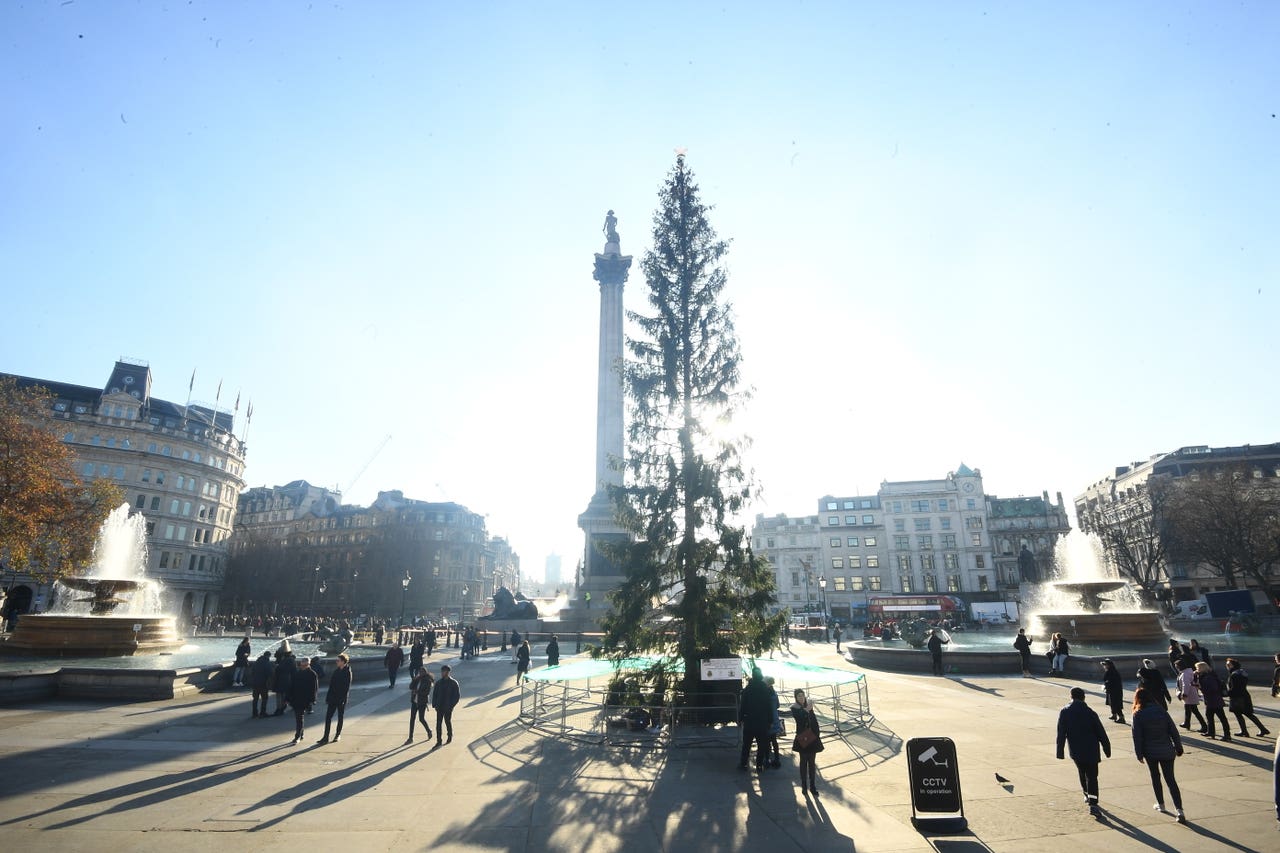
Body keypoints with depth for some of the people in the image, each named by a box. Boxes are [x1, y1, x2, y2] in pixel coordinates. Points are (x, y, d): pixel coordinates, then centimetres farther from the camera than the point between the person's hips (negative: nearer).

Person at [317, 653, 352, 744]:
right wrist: (328, 697, 7)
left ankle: (338, 735, 23)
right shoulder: (336, 671, 6)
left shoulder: (348, 672, -12)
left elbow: (347, 688, -14)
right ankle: (326, 737, 5)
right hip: (333, 698, 6)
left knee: (340, 717, 8)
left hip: (341, 699, -6)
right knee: (328, 717, 1)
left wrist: (343, 699, -18)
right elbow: (331, 684, 9)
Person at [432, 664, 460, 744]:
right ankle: (438, 740, 6)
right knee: (438, 723, -1)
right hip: (439, 707, 3)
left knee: (448, 722, 9)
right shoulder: (438, 683, 4)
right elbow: (434, 694, 9)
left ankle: (450, 737, 30)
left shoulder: (453, 683, -6)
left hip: (448, 708, -3)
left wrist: (451, 705, -11)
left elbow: (457, 696, -5)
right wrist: (434, 705, -2)